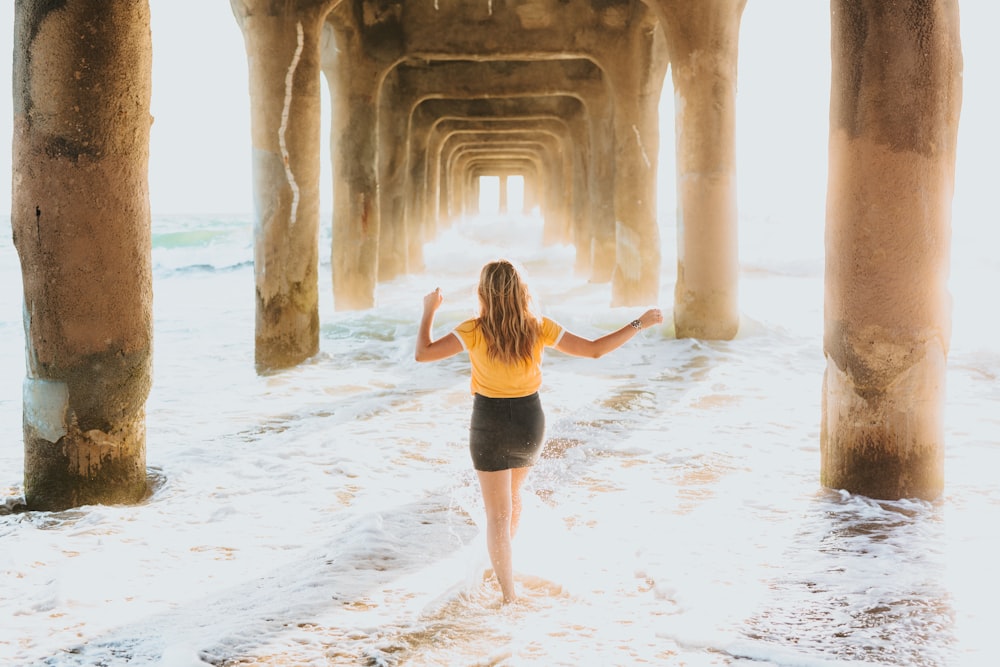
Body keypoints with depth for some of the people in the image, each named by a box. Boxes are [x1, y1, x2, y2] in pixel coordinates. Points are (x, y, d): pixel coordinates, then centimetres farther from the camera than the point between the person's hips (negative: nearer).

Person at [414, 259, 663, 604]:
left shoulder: (474, 331, -18)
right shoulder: (539, 328, -12)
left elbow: (423, 353, -13)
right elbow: (595, 349, -11)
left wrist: (429, 310, 2)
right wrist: (640, 323, -3)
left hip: (489, 423, -4)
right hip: (529, 421, 4)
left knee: (498, 514, 4)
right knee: (513, 492, 30)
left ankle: (509, 596, 0)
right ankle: (502, 564, 50)